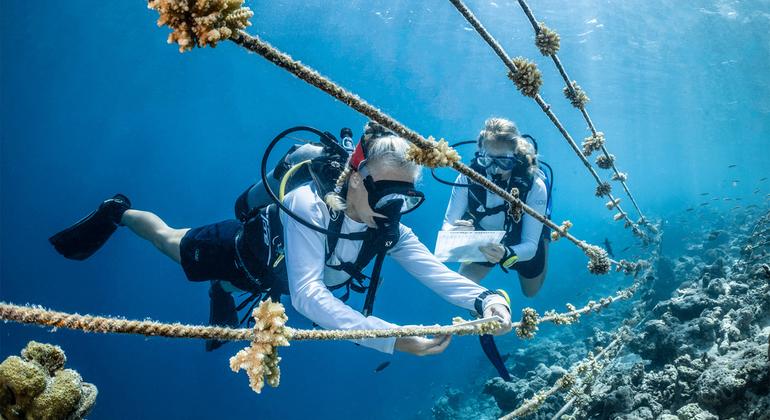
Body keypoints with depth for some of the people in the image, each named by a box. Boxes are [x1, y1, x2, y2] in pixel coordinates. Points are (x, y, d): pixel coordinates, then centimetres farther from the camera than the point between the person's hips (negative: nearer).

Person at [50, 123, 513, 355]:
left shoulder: (390, 230, -30)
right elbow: (308, 295, -58)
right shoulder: (310, 205, -48)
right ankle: (118, 212, 51)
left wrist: (484, 299, -59)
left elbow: (435, 272, -37)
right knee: (169, 242, 25)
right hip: (240, 249, -4)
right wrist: (391, 337, -68)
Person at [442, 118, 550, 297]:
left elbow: (530, 246, -37)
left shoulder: (534, 186, -37)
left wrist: (506, 254, -60)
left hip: (523, 247, -1)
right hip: (484, 243, 1)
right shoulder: (468, 178, -32)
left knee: (531, 292, 24)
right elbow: (447, 225, -28)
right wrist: (453, 232, -53)